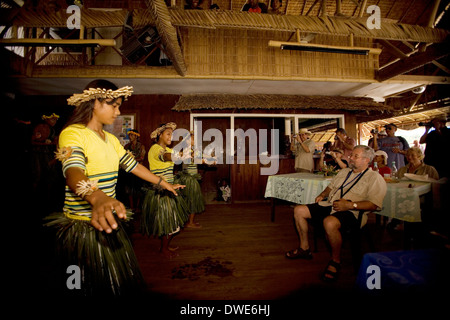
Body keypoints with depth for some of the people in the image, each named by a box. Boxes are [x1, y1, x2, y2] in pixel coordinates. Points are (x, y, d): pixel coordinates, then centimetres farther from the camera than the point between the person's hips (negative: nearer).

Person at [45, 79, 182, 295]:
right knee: (94, 287, 8)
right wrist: (96, 198, -53)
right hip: (84, 227, -7)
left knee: (117, 282, 19)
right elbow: (73, 171, -33)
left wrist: (164, 184, 14)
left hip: (107, 221, 8)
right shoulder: (72, 134, -15)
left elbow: (132, 165, 14)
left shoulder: (111, 139, 11)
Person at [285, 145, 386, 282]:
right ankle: (304, 248, 9)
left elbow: (374, 204, -12)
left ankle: (335, 261, -13)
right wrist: (323, 195, 13)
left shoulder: (375, 178, 0)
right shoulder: (344, 172, 23)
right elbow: (331, 186, 33)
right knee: (299, 210, -3)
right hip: (329, 206, 8)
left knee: (329, 222, -40)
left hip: (351, 213, -8)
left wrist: (350, 205, -22)